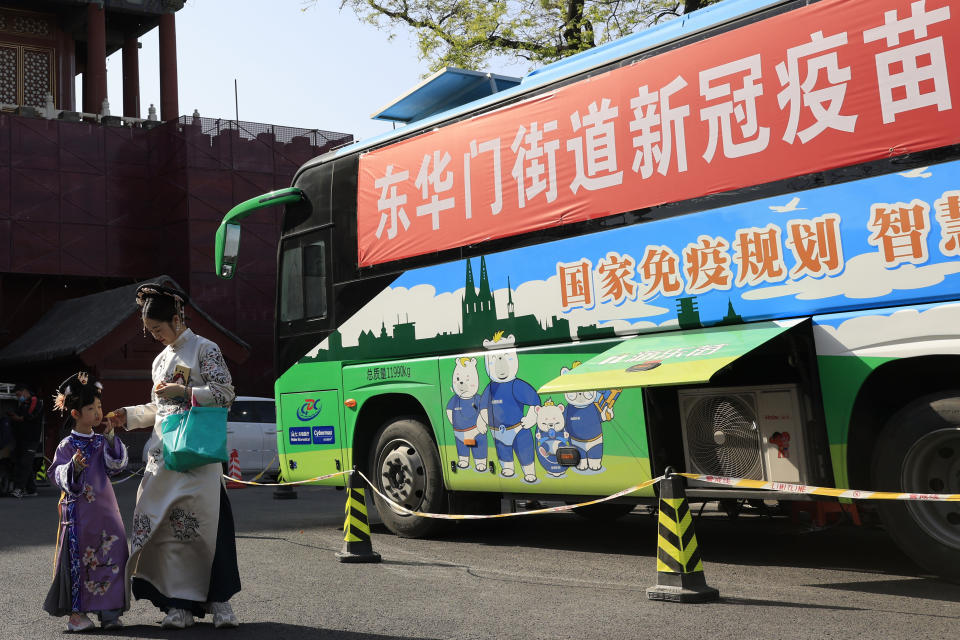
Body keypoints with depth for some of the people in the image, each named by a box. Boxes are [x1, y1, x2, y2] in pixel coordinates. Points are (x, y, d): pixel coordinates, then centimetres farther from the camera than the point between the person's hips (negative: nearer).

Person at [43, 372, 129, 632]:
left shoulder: (102, 442, 9)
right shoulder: (68, 445, -4)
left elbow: (116, 466, 1)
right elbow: (57, 474, -8)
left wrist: (111, 440, -9)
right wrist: (73, 468, -27)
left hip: (104, 510, 4)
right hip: (78, 510, -4)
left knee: (110, 556, 2)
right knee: (78, 558, -2)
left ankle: (107, 610, 10)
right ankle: (76, 613, 7)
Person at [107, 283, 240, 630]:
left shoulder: (204, 349, 0)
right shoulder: (161, 360, 20)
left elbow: (225, 393, -7)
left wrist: (183, 391, -12)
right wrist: (127, 416, 13)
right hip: (164, 453, 6)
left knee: (204, 522, -9)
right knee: (168, 525, 0)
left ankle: (218, 601, -1)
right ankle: (180, 604, 4)